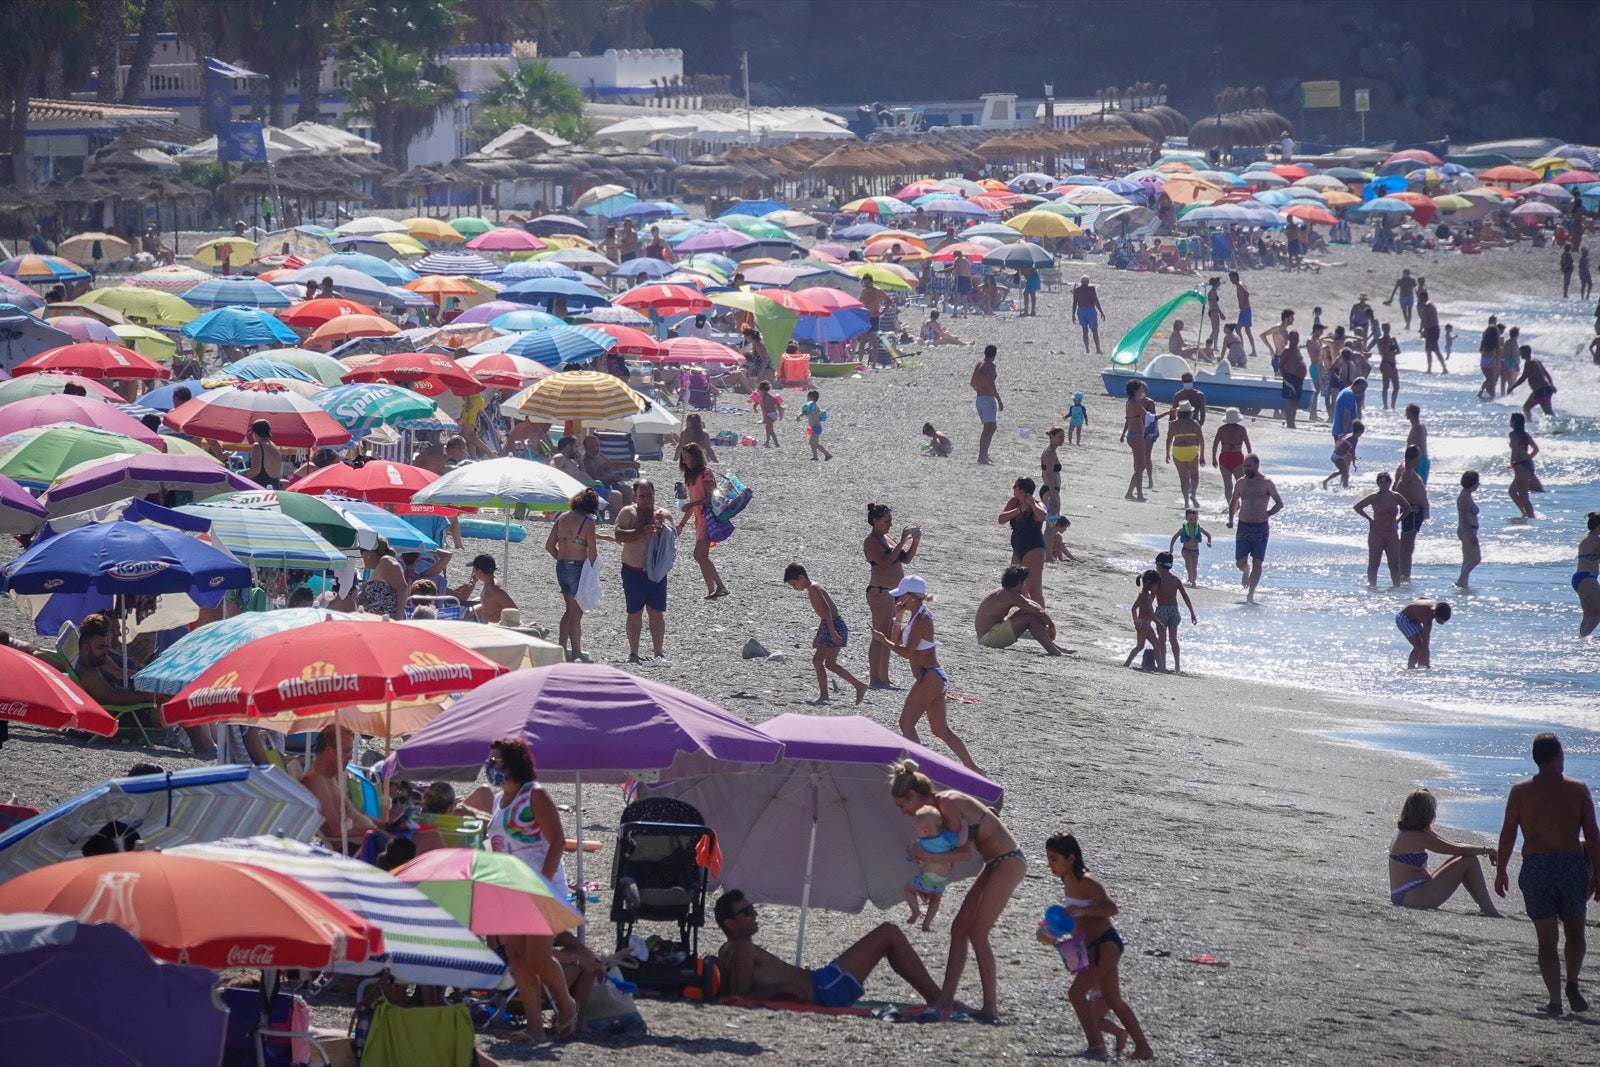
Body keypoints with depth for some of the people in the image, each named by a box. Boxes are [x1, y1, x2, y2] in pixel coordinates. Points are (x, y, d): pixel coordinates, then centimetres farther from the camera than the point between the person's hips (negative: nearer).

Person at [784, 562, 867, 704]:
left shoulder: (813, 589, -12)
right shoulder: (814, 589, 19)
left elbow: (826, 609, -22)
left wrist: (832, 631, -29)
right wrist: (818, 636, 27)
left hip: (836, 626, -10)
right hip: (830, 628, 10)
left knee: (830, 663, -11)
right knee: (817, 660, 8)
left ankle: (860, 686, -7)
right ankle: (823, 695, 7)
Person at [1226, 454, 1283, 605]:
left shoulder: (1266, 483, -3)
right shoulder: (1240, 483, 7)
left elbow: (1279, 503, 0)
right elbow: (1233, 502, 21)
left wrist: (1266, 514, -11)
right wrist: (1231, 518, 6)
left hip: (1261, 528, -3)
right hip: (1243, 527, 3)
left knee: (1257, 563, -6)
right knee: (1240, 562, -1)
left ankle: (1250, 594, 0)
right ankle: (1246, 571, 35)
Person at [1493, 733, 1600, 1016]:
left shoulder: (1520, 792, 1)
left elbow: (1507, 834, 1)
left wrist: (1501, 871, 11)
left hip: (1535, 868, 0)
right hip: (1572, 865, 0)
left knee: (1547, 939, 6)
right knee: (1574, 931, 16)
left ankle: (1555, 999, 0)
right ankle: (1572, 983, -6)